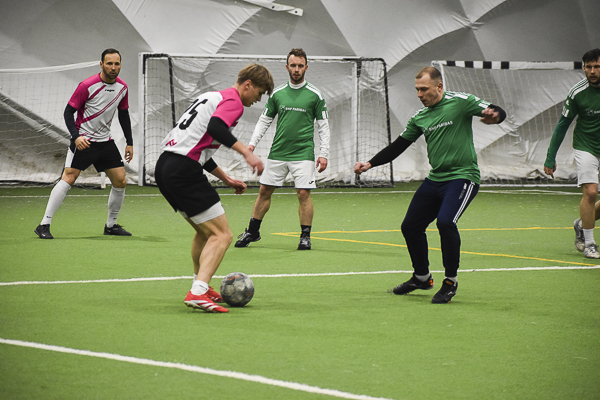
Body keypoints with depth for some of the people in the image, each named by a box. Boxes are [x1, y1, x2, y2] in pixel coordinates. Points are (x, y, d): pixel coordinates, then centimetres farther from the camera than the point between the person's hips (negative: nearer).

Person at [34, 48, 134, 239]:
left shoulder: (122, 87, 2)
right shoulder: (87, 86, -17)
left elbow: (124, 114, 16)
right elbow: (68, 112, -13)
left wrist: (129, 142, 13)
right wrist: (76, 136, -26)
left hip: (106, 141, 6)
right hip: (84, 141, -6)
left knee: (120, 181, 2)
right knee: (68, 178, -18)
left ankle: (111, 225, 21)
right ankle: (44, 225, -16)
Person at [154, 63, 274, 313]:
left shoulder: (212, 96, 26)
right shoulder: (233, 101, -4)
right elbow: (215, 127, -26)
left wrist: (225, 178, 32)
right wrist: (246, 152, -28)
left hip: (164, 166, 10)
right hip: (185, 170, -10)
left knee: (205, 231, 25)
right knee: (222, 235, -8)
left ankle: (201, 286, 33)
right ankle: (197, 293, -21)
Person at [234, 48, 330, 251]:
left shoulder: (315, 95, -1)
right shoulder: (277, 93, 6)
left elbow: (323, 126, 2)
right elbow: (264, 120, 14)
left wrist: (324, 154, -4)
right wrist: (252, 143, 3)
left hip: (303, 153, -3)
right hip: (277, 151, 3)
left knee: (303, 194, -8)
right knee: (264, 191, 6)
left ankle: (305, 236, 4)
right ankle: (253, 232, 19)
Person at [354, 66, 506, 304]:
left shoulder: (460, 102, -8)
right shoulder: (420, 117, 10)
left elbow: (498, 113, -12)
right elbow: (397, 146, 16)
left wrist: (493, 116, -36)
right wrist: (370, 164, 6)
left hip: (462, 176, -7)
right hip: (435, 178, 7)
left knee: (445, 221, -27)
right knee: (410, 226, 8)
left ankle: (450, 281, -10)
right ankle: (422, 277, 29)